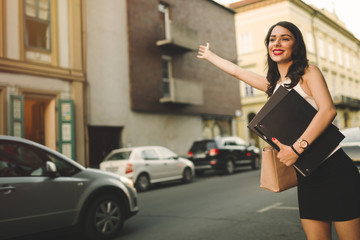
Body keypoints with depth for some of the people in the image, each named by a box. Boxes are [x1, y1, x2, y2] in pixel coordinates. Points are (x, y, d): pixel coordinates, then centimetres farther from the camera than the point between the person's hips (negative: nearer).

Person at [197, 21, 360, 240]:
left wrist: (296, 149, -25)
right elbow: (236, 70, 29)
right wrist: (210, 55, 41)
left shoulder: (309, 72, -2)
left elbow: (328, 110, -18)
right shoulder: (273, 85, 16)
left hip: (334, 168, -6)